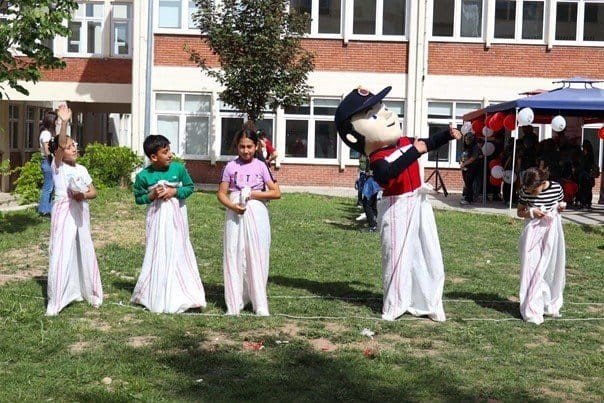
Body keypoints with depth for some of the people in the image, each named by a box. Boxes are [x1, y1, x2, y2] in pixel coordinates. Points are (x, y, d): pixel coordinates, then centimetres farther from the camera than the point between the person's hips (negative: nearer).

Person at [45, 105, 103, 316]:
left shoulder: (82, 169, 11)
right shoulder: (57, 166, -5)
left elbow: (93, 191, 11)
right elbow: (60, 144, -22)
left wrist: (84, 196, -11)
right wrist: (64, 122, -34)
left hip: (81, 211, 6)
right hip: (64, 211, -5)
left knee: (85, 251, 13)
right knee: (61, 254, -8)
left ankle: (90, 292, 28)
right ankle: (55, 300, -1)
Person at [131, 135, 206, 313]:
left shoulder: (178, 168, -7)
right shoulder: (143, 175, -9)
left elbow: (190, 187, 4)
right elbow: (138, 198, 2)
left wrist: (175, 192, -13)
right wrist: (151, 196, -16)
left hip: (176, 216, 1)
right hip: (157, 218, -1)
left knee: (178, 252, 7)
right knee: (158, 254, 4)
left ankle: (179, 295, 18)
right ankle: (159, 297, 16)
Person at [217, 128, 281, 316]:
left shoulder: (261, 166, 2)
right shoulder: (231, 167, 3)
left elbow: (276, 193, 0)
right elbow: (221, 193, 3)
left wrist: (254, 194, -11)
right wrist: (232, 206, -15)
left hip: (256, 215, -1)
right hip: (235, 215, 1)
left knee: (257, 258, 1)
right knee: (234, 256, 1)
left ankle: (260, 304, 8)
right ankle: (234, 304, 8)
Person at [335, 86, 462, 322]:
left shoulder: (404, 142, 3)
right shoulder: (377, 159, -22)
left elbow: (428, 143, 22)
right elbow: (388, 174, -44)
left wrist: (448, 134, 7)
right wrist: (414, 152, -47)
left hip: (419, 202, 8)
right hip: (397, 208, -8)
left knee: (429, 254, 12)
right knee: (398, 255, -2)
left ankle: (429, 303, 24)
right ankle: (394, 306, 13)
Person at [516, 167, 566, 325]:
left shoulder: (556, 188, -7)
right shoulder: (525, 191, -9)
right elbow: (519, 212, 2)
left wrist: (561, 207, -12)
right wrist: (531, 212, -17)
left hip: (552, 232, 1)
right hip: (534, 232, -1)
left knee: (550, 268, 9)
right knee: (532, 269, -5)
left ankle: (549, 303, 28)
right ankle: (532, 309, 0)